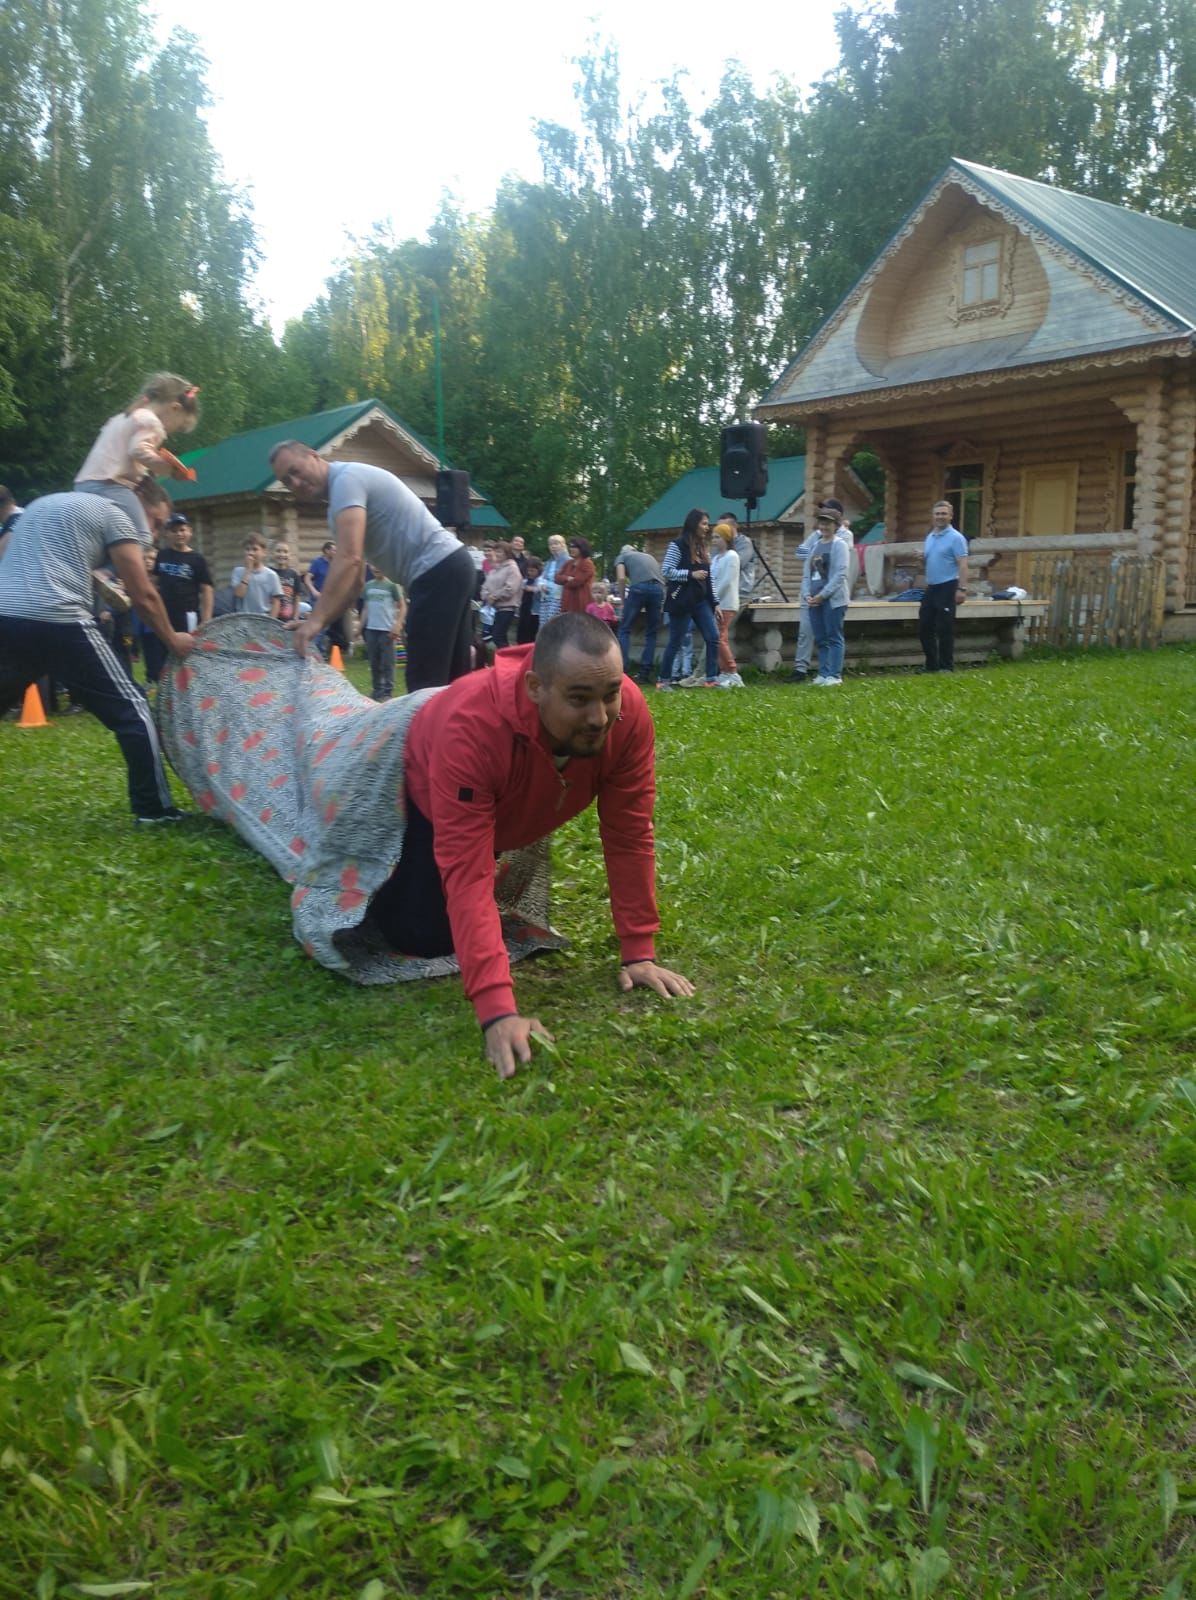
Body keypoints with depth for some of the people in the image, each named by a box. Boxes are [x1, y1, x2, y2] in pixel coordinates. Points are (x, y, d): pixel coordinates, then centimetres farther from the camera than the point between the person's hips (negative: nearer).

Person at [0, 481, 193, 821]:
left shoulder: (44, 503, 30)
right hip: (57, 621, -7)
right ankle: (154, 808, 7)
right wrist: (172, 641, 16)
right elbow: (143, 596, 3)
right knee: (130, 711, 5)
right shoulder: (115, 514, 7)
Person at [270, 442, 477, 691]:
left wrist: (315, 619, -24)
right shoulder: (341, 497, 22)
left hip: (437, 571, -11)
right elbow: (353, 577, 19)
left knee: (425, 682, -12)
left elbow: (349, 559, -22)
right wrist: (319, 621, 8)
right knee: (450, 679, 10)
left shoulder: (346, 478, -9)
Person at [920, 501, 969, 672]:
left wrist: (962, 589, -22)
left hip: (947, 587, -8)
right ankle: (931, 664, 18)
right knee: (924, 627, 8)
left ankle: (946, 666, 2)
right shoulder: (929, 537, 15)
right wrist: (921, 557, 1)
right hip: (931, 587, 8)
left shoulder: (955, 537, -7)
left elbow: (963, 565, -13)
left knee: (945, 629, -6)